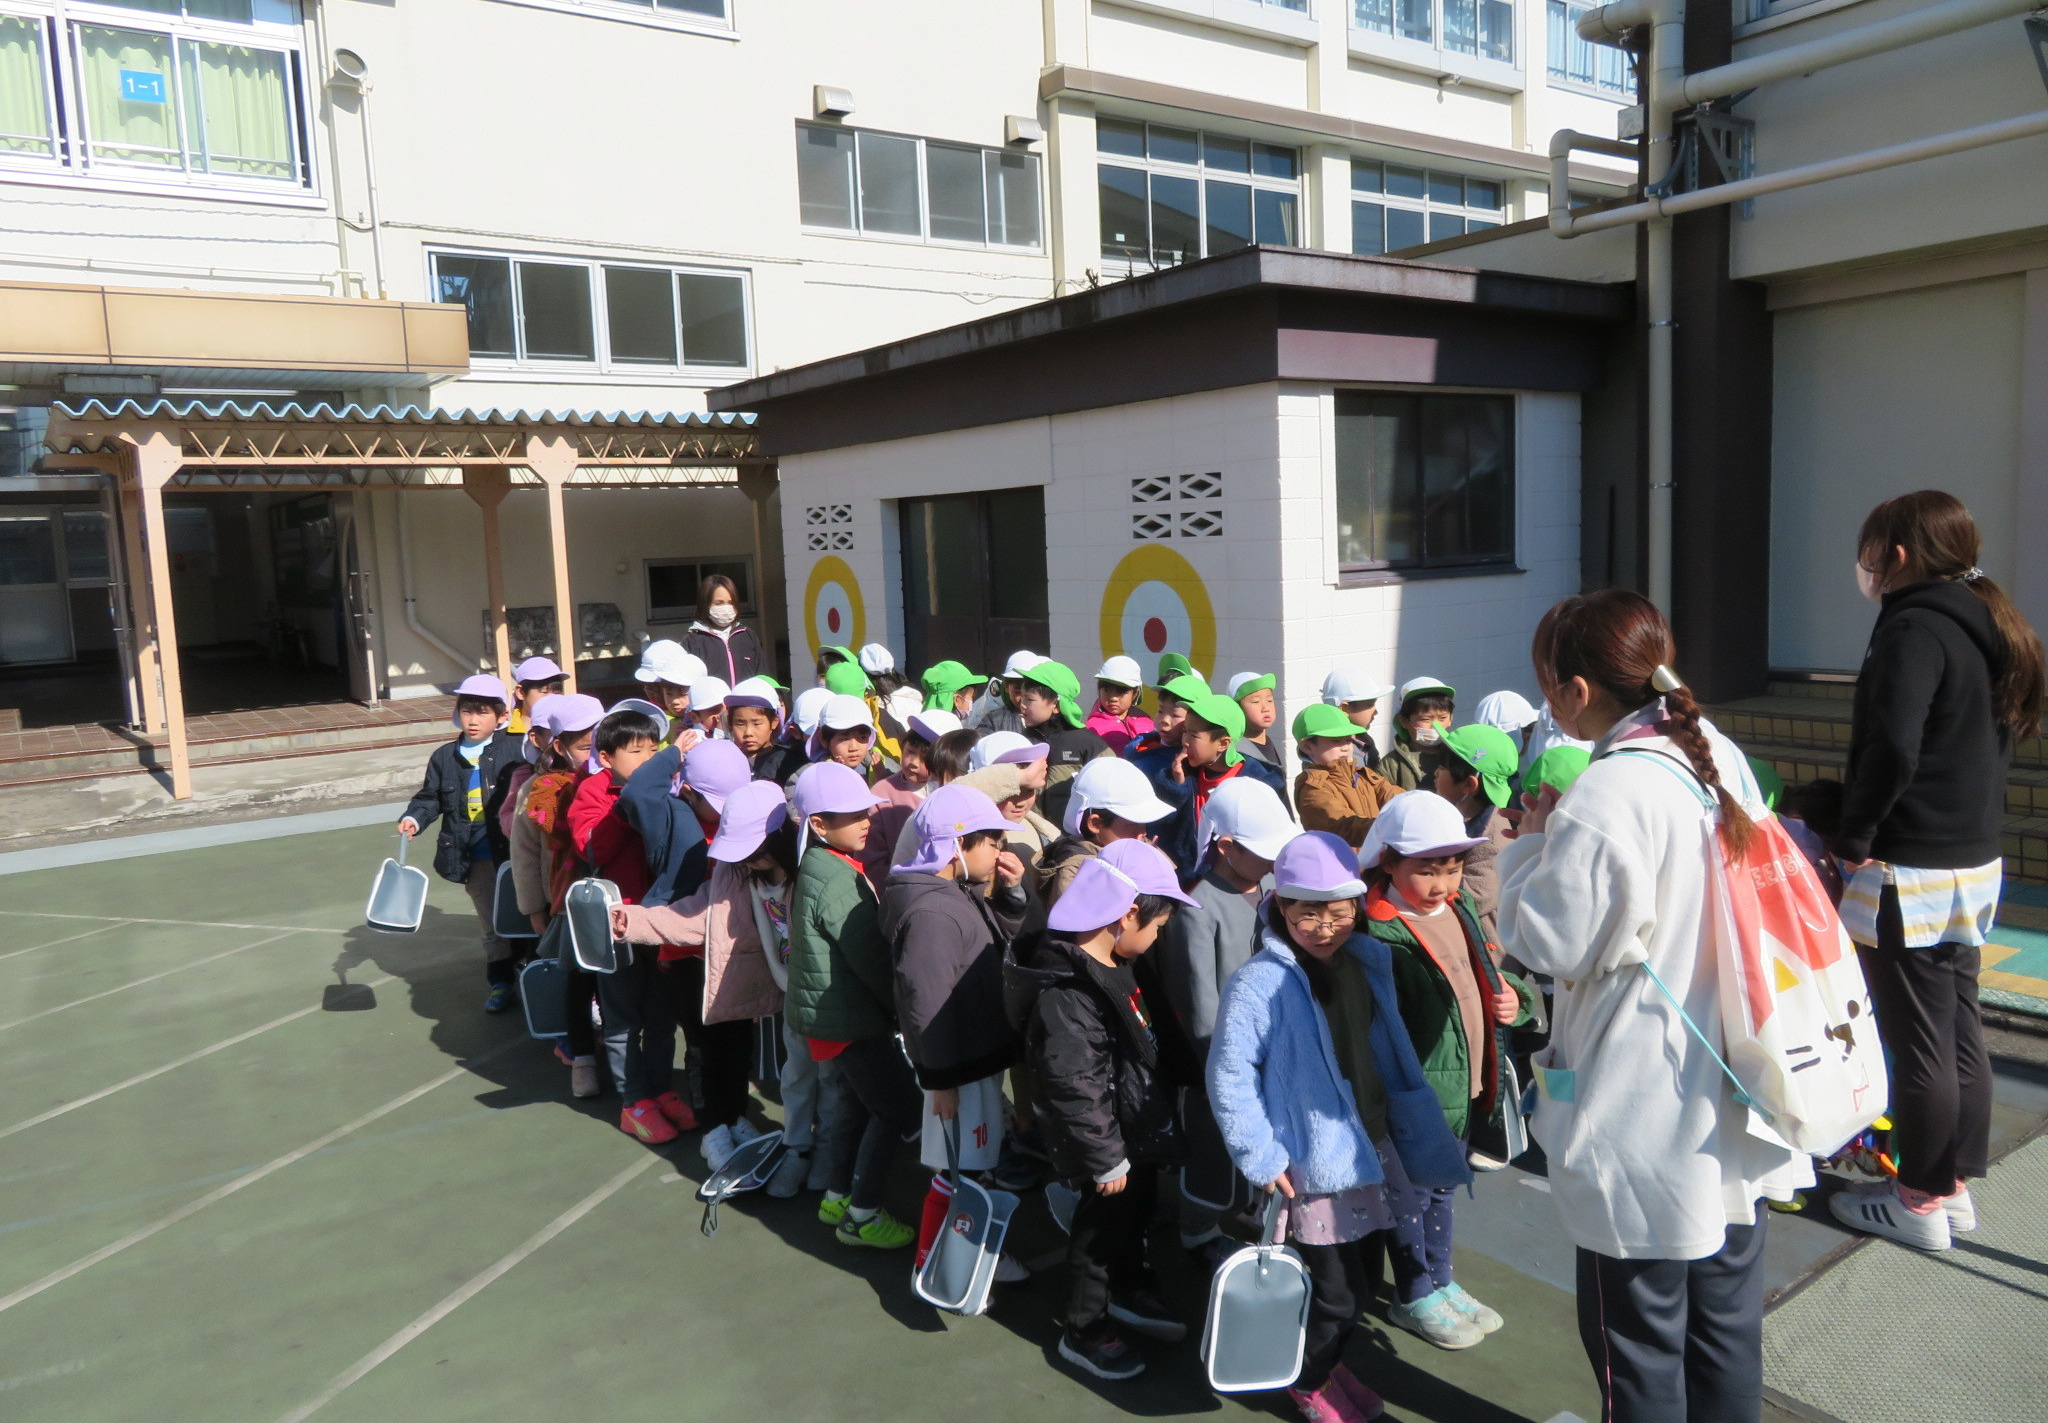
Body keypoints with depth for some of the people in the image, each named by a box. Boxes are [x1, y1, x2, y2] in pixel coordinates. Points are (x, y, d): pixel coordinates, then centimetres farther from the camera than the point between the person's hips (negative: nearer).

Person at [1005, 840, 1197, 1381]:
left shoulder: (1108, 966, 0)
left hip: (1138, 1129, 9)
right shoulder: (1065, 992, -33)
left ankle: (1131, 1290, 51)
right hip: (1109, 1140, -9)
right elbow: (1072, 1086, -30)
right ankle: (1085, 1332, 32)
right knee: (1103, 1225, 10)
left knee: (1137, 1209, 27)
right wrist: (1106, 1158, -22)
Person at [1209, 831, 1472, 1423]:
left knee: (1360, 1283, 19)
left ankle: (1327, 1358, 45)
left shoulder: (1370, 962, 1)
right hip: (1315, 1164, -6)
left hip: (1374, 1148, 6)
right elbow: (1229, 1074, -17)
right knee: (1339, 1290, 4)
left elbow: (1394, 1059, 9)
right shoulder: (1260, 984, -19)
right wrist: (1260, 1156, -17)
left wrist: (1423, 1140, 10)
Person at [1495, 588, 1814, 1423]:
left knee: (1639, 1327, 10)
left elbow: (1550, 943, -18)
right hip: (1730, 1102, 8)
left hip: (1646, 1119, -8)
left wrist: (1530, 844, -5)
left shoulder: (1603, 800, -24)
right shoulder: (1719, 756, 2)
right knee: (1727, 1309, 22)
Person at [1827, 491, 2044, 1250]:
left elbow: (1892, 751, -28)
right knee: (1960, 1032, 17)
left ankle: (1920, 1200, 14)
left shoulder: (1915, 629, -17)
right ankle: (1955, 1185, 29)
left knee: (1918, 1042, 2)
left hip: (1910, 873, -9)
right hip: (1976, 862, 9)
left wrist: (1854, 839, -15)